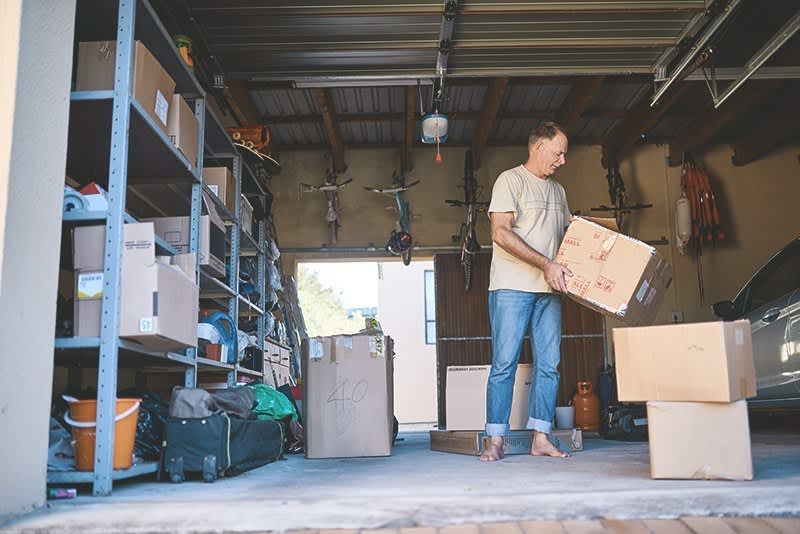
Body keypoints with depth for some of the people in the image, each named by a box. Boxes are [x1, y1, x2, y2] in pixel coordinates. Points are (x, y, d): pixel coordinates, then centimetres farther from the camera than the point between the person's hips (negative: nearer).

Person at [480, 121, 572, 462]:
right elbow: (501, 233, -14)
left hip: (549, 289, 7)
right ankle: (496, 441, 1)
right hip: (511, 286, -7)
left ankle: (540, 439, 10)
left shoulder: (557, 190, 20)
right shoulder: (511, 180, -2)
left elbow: (567, 236, 26)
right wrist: (546, 264, -17)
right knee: (504, 364, -5)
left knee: (548, 365, 3)